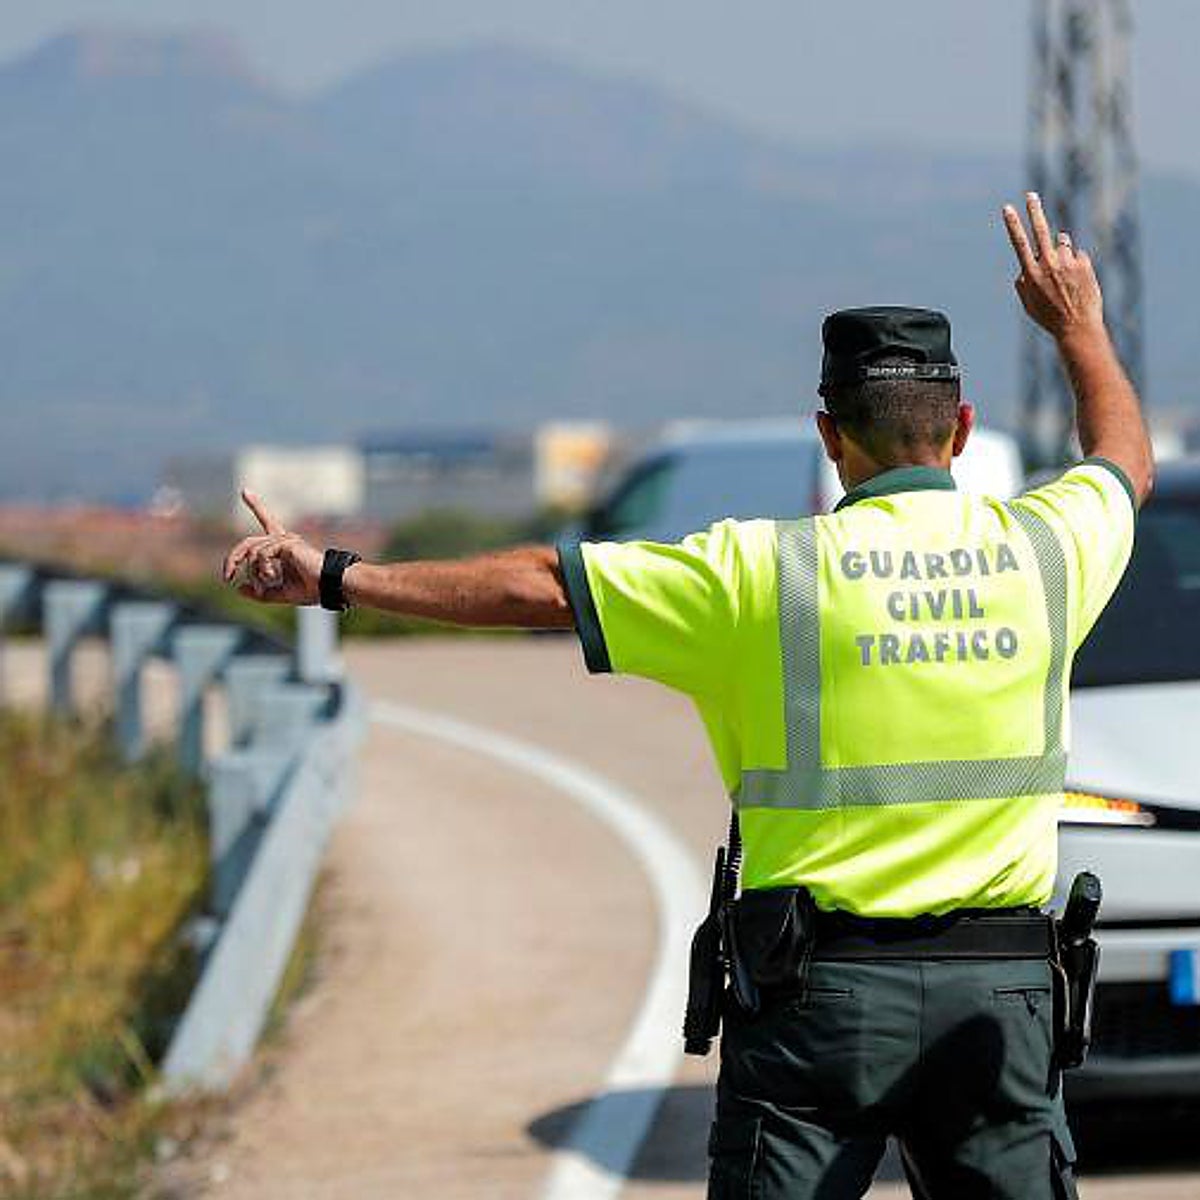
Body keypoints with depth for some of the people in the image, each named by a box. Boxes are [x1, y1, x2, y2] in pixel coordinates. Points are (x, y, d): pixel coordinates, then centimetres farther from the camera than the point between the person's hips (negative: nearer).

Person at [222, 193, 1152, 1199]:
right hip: (1000, 991, 2)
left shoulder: (766, 571, -6)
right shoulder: (1043, 548, 3)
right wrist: (1079, 323, 43)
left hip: (821, 984, -2)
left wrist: (335, 578, 3)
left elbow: (539, 586, -4)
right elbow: (1127, 459, 27)